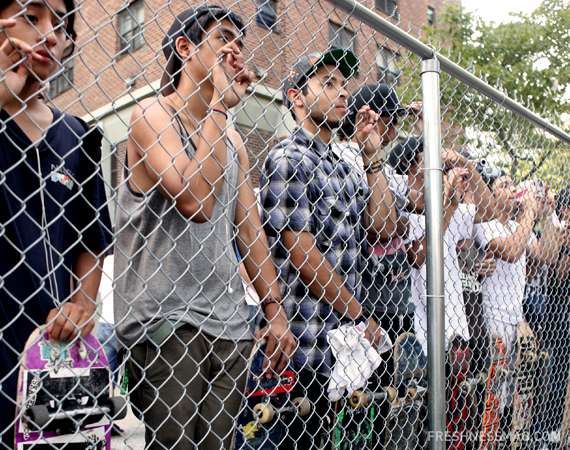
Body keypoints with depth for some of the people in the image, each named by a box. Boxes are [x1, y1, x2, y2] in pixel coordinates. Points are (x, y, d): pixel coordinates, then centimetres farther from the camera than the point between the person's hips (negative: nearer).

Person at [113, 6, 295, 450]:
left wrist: (275, 310, 10)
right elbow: (196, 202, -19)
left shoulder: (233, 139, 18)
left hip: (230, 323, 7)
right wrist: (219, 105, -11)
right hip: (165, 317, -6)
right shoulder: (153, 114, -4)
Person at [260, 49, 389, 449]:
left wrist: (373, 156, 6)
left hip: (346, 333, 8)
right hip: (309, 340, -8)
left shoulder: (342, 168, 16)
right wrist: (360, 316, -9)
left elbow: (382, 225, 10)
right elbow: (302, 255, -16)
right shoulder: (288, 159, -10)